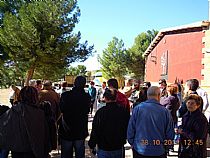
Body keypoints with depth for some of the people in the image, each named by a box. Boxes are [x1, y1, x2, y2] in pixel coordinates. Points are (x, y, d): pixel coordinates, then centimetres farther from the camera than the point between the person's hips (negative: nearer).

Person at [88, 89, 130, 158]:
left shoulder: (101, 112, -17)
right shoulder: (123, 111, -6)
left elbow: (95, 130, -13)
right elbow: (128, 128, 5)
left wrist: (92, 145, 0)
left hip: (104, 149, -3)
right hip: (119, 148, 3)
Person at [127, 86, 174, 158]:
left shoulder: (138, 108, -10)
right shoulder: (165, 111, -9)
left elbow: (130, 129, -5)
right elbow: (170, 134, -2)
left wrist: (132, 143, 10)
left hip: (140, 150, 0)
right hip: (159, 151, 0)